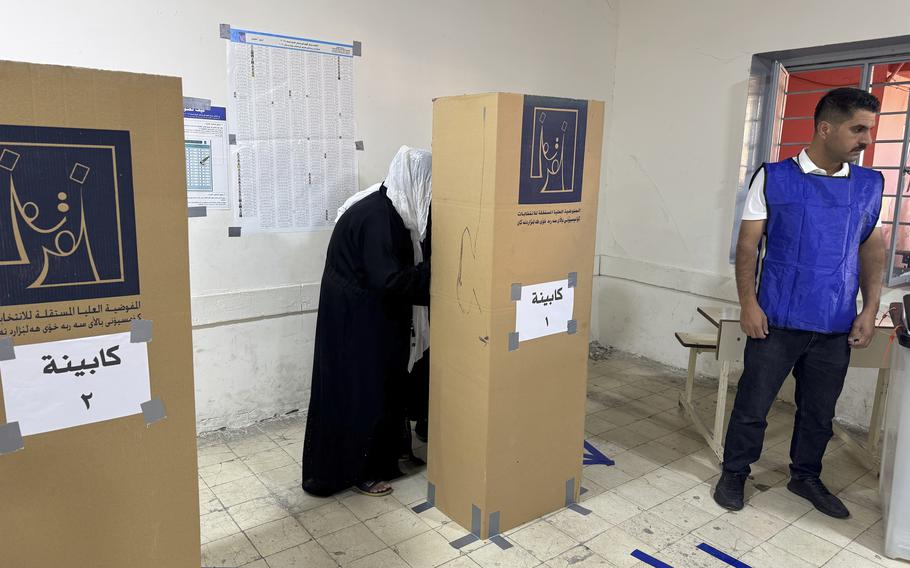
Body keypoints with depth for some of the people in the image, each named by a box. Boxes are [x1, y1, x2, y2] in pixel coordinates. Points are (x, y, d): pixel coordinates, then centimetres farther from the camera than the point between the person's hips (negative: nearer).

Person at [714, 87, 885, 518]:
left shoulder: (869, 185, 6)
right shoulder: (774, 178, -5)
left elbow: (872, 251, 11)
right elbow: (747, 245, -4)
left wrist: (869, 311, 4)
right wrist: (748, 303, -11)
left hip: (837, 326, 4)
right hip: (777, 321, -3)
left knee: (819, 411, 16)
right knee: (753, 405, 6)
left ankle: (806, 476, 37)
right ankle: (734, 473, 25)